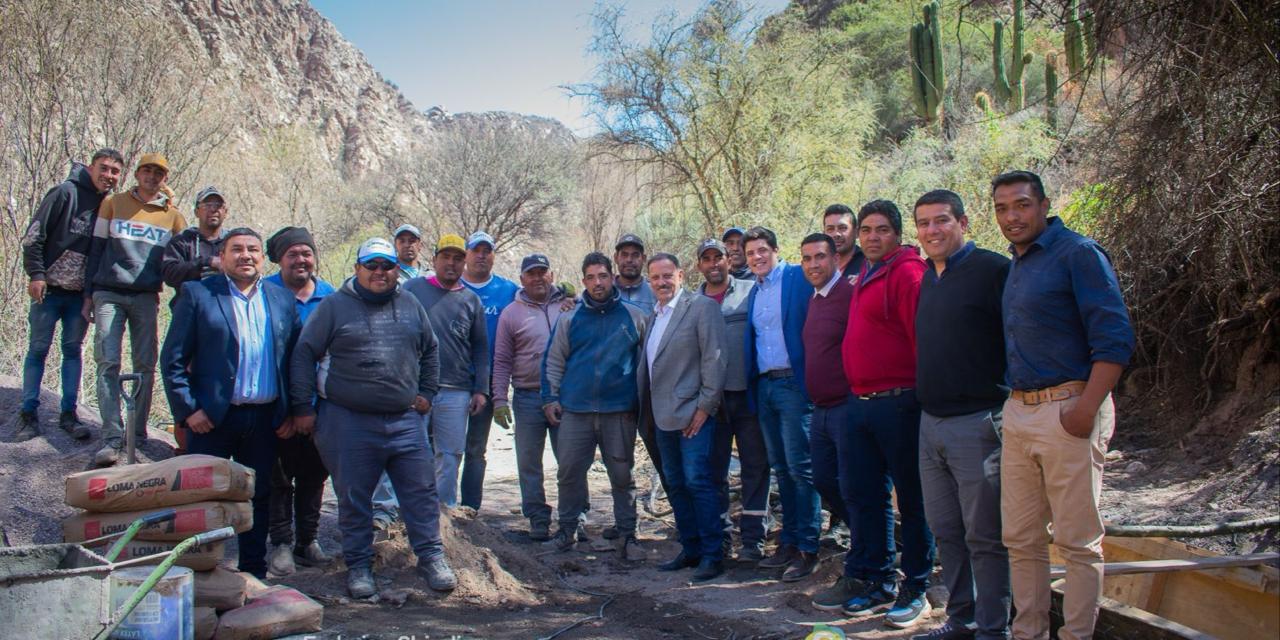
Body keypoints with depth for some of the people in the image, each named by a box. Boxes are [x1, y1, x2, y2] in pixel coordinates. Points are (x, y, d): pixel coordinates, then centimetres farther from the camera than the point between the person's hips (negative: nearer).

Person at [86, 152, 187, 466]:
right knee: (108, 363, -9)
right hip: (109, 294, -1)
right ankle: (112, 438, -11)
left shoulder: (172, 215, 11)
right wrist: (89, 294, 8)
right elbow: (96, 249, 11)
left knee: (145, 365, 0)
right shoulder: (113, 204, 10)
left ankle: (138, 432, 9)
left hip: (146, 297, 1)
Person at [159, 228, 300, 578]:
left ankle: (254, 572, 23)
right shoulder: (197, 294, -1)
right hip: (212, 417, -3)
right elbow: (172, 359, -3)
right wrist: (188, 409, -10)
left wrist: (291, 413, 3)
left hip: (265, 418, 3)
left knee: (258, 497, 12)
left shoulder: (282, 300, 9)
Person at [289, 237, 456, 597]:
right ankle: (358, 565, 19)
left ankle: (431, 558, 13)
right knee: (354, 498, 6)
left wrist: (426, 393, 15)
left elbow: (430, 351, 23)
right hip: (348, 422, -2)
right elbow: (303, 355, 1)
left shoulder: (411, 307, 10)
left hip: (405, 419, 3)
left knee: (421, 491, 3)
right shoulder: (334, 306, 0)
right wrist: (302, 407, -3)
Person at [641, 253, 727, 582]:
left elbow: (714, 359, -12)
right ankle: (690, 550, 22)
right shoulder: (654, 315, 15)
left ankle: (712, 554, 1)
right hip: (663, 415, 8)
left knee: (697, 481, -9)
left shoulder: (702, 307, -7)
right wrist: (646, 406, 11)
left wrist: (705, 406, -15)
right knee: (676, 485, 12)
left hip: (693, 413, -8)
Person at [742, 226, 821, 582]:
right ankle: (789, 542, 20)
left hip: (794, 383, -7)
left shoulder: (799, 278, -4)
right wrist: (753, 384, 10)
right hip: (764, 386, 7)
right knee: (781, 468, 12)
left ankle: (807, 549, 2)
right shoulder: (754, 292, 17)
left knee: (800, 467, -5)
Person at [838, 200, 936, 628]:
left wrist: (923, 393, -15)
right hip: (862, 402, 9)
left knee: (911, 496, 2)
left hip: (898, 402, -9)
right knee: (867, 494, 13)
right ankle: (878, 582, 24)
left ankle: (915, 588, 13)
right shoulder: (866, 277, 17)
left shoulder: (907, 272, -10)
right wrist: (859, 392, 17)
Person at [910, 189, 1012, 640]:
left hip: (977, 423, -8)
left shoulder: (993, 270, -9)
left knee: (984, 535, 0)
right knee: (945, 531, 14)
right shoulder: (927, 278, 14)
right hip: (930, 423, 8)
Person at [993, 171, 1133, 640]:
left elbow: (1115, 339, -14)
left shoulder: (1077, 253, -7)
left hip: (1068, 410, -8)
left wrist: (1085, 410, -20)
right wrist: (1012, 406, 11)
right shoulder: (1016, 266, 17)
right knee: (1020, 538, 12)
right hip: (1018, 412, 8)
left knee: (1078, 541, 1)